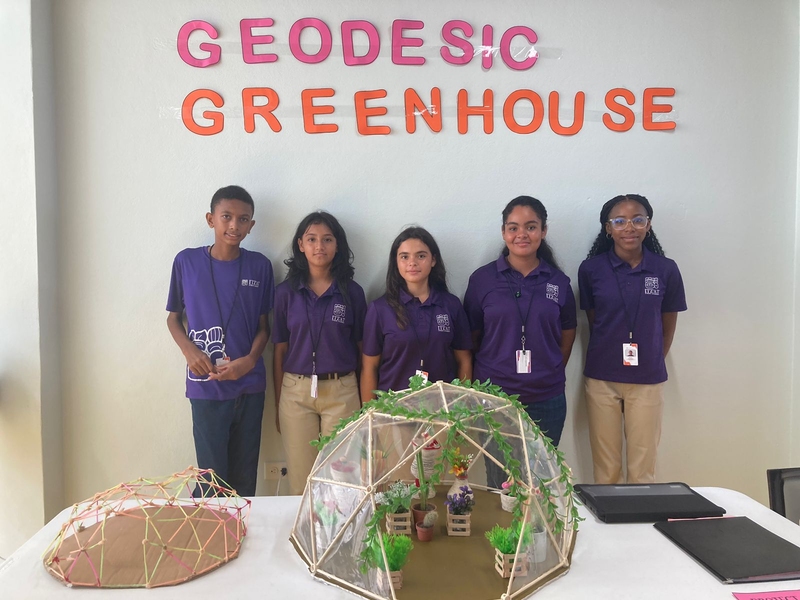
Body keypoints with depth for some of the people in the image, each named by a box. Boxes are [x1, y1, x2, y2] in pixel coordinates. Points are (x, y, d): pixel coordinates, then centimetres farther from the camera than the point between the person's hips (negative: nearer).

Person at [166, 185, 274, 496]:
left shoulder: (259, 266, 1)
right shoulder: (186, 261, -1)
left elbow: (264, 325, 8)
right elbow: (174, 318, 9)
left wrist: (249, 360, -10)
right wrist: (190, 351, -9)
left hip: (249, 386, 2)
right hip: (206, 387, -1)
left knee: (245, 479, 10)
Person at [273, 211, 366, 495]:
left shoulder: (352, 292, 1)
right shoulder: (286, 292, 2)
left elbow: (362, 349, 5)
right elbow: (279, 351, 5)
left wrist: (366, 402, 3)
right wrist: (278, 406, 6)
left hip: (341, 392, 0)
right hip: (296, 391, 1)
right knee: (300, 480, 8)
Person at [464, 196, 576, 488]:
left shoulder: (558, 282, 3)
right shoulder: (482, 279, -3)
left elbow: (567, 335, 13)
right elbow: (472, 337, 2)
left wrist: (549, 373, 9)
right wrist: (487, 374, 2)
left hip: (546, 401, 2)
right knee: (499, 484, 10)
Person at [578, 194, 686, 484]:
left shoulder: (666, 270, -2)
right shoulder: (591, 269, -4)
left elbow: (668, 325, 9)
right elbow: (593, 321, 6)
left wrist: (653, 361, 11)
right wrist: (610, 354, 5)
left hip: (648, 381, 1)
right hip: (601, 380, 0)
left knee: (643, 468, 8)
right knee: (605, 468, 8)